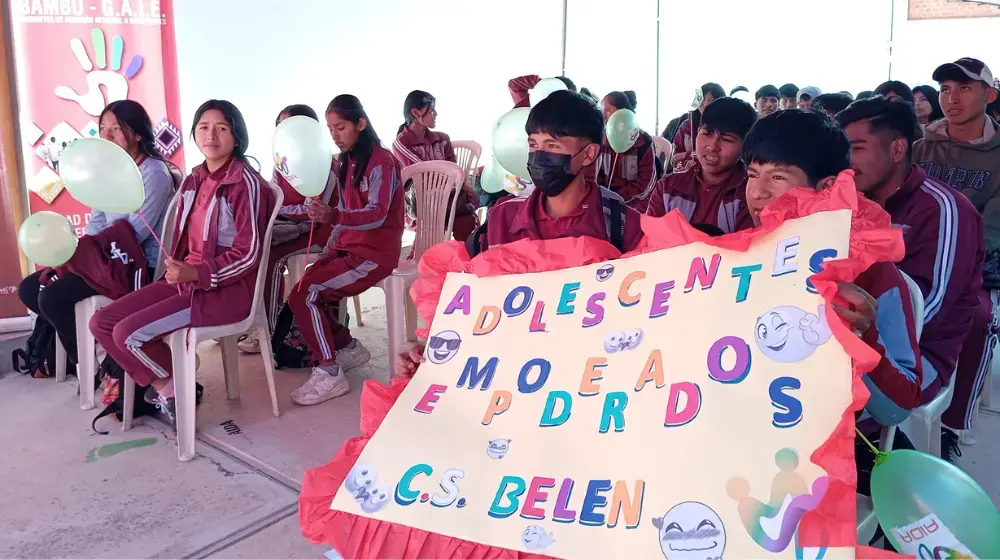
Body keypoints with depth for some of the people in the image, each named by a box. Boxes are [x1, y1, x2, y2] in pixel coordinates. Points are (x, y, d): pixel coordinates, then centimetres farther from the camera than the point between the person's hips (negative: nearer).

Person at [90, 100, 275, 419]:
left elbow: (248, 254, -17)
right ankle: (163, 385, 12)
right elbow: (185, 240, 18)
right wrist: (177, 271, 1)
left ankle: (173, 388, 7)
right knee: (101, 323, 1)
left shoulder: (246, 183, -14)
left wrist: (196, 274, -25)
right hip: (187, 278, 8)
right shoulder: (194, 180, 11)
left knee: (129, 333, -18)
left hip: (227, 289, -8)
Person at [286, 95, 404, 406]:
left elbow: (377, 215, -26)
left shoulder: (381, 161, -13)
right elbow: (346, 216, 15)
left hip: (375, 254, -8)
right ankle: (349, 347, 14)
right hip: (348, 249, 9)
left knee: (304, 295, -19)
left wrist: (332, 216, -40)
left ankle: (330, 374, -11)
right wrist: (327, 252, 5)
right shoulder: (347, 163, 13)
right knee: (300, 293, -1)